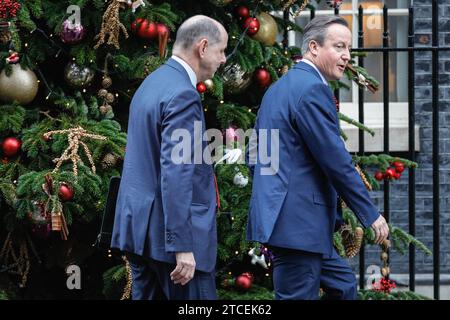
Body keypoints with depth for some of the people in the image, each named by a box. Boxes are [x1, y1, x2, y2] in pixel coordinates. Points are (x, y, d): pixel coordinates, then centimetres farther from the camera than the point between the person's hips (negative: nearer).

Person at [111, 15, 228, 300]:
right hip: (169, 232, -10)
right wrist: (182, 246, -24)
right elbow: (175, 174, -22)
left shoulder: (152, 83, 15)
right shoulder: (183, 95, -16)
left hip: (141, 225, 10)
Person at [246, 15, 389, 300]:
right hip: (297, 223, -10)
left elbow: (256, 158, 21)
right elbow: (336, 161, -17)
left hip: (279, 217, 10)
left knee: (343, 285, 17)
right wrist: (371, 214, -10)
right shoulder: (313, 88, -14)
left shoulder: (279, 87, 17)